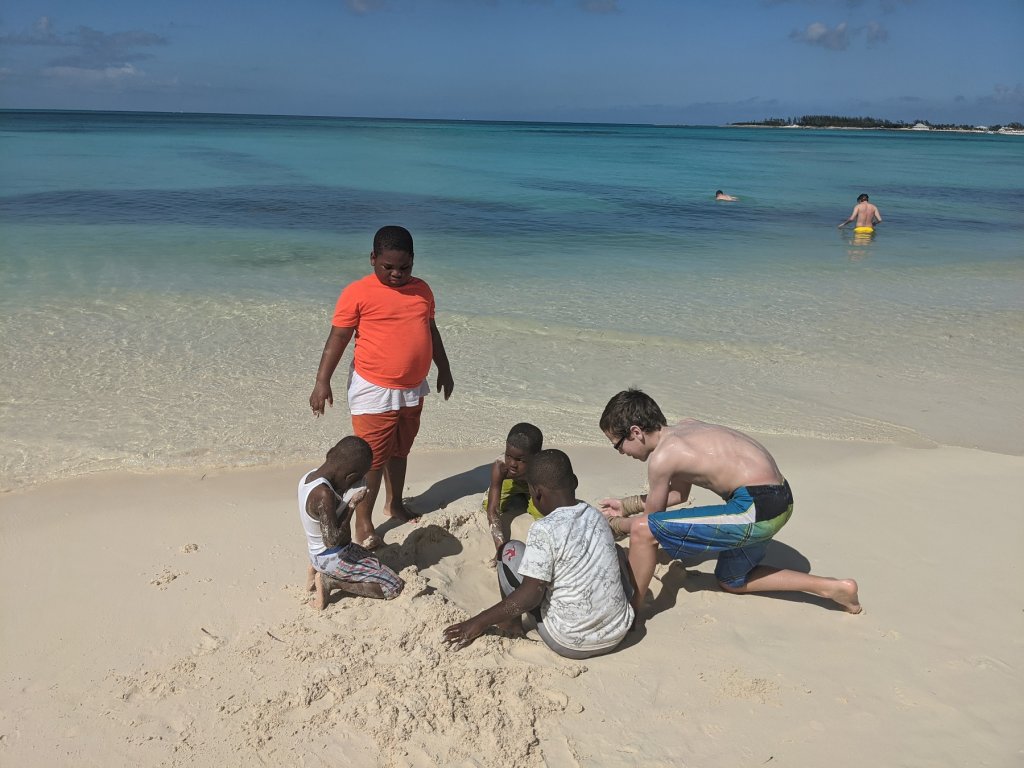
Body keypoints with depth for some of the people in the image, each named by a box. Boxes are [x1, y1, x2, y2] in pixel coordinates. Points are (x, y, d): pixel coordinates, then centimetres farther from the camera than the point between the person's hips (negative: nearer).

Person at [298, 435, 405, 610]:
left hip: (316, 553, 9)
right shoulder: (324, 495, -32)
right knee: (396, 586, -6)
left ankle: (318, 570, 13)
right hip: (333, 559, -9)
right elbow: (332, 540, -30)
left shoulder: (307, 477, -5)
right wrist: (352, 504, -24)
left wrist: (346, 500, -4)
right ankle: (330, 581, -5)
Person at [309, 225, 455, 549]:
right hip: (374, 391, -6)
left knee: (400, 450, 21)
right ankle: (363, 522, 13)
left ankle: (395, 503, 39)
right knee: (372, 459, -1)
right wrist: (322, 382, -18)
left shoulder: (422, 290, 5)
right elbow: (337, 338, -12)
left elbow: (431, 331, 17)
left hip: (412, 390, 6)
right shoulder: (357, 293, -12)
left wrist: (444, 371, 22)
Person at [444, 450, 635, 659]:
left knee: (512, 551, 4)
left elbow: (529, 596, -20)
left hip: (569, 645, -5)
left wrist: (479, 622, -12)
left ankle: (511, 623, 22)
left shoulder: (544, 530, -19)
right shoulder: (595, 515, 0)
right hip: (618, 635, 5)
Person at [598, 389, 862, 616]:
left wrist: (612, 523, 19)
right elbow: (679, 493, 27)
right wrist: (625, 505, 31)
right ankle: (834, 588, 29)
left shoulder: (662, 456, -13)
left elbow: (651, 519, 2)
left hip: (756, 508, -10)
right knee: (733, 581, 32)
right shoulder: (686, 426, 13)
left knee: (643, 530, -12)